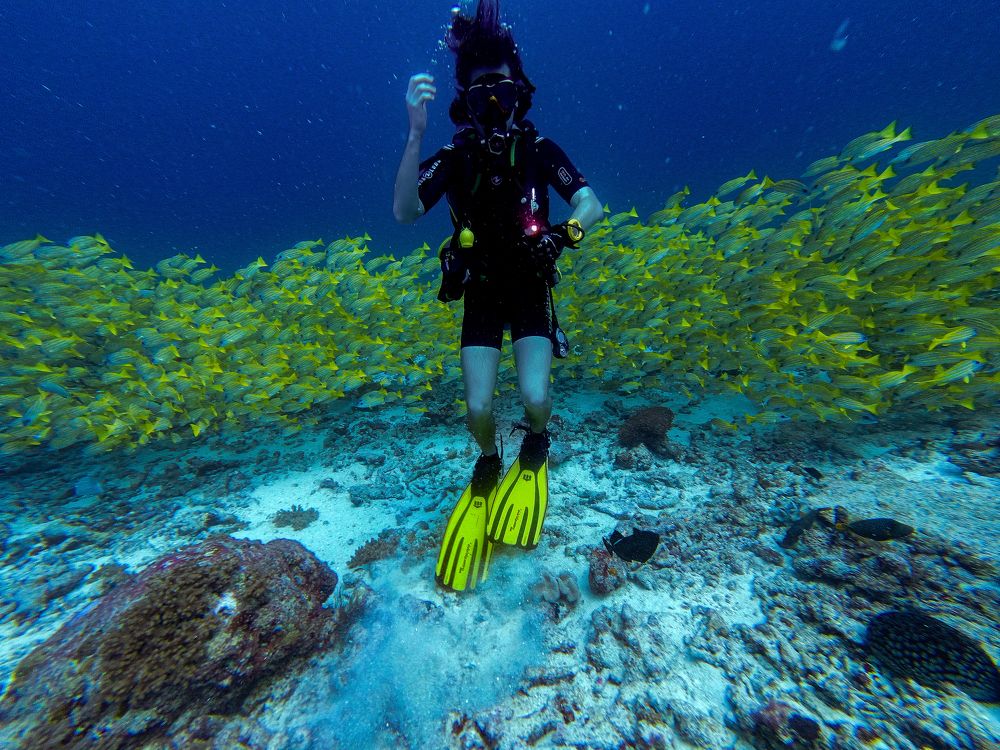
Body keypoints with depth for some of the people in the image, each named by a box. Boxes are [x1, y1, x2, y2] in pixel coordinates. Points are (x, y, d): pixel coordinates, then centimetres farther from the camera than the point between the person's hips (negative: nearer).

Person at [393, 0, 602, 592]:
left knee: (536, 398, -17)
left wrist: (570, 229, -31)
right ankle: (490, 462, 29)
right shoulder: (453, 158, -3)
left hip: (530, 292, 0)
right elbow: (404, 212, -18)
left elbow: (593, 204, -11)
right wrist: (416, 133, -25)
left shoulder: (540, 150, -2)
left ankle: (536, 444, 22)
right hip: (480, 296, 1)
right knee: (478, 409, -8)